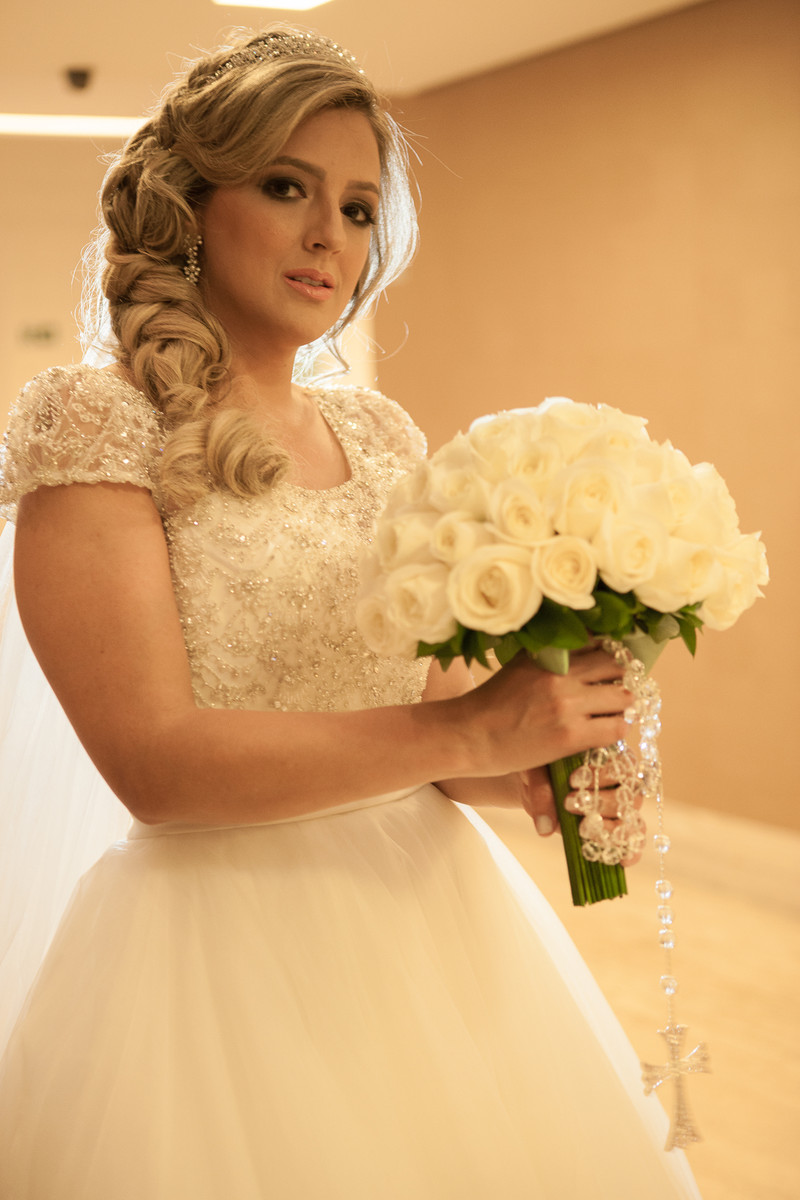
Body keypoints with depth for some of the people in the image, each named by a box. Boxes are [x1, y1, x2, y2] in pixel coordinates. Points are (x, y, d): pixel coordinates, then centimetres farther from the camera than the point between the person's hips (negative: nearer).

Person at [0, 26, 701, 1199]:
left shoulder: (383, 435, 7)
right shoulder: (99, 422, -9)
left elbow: (438, 699, 11)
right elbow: (154, 761, -18)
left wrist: (532, 765, -11)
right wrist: (462, 734, -23)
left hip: (430, 915, 6)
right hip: (227, 941, -5)